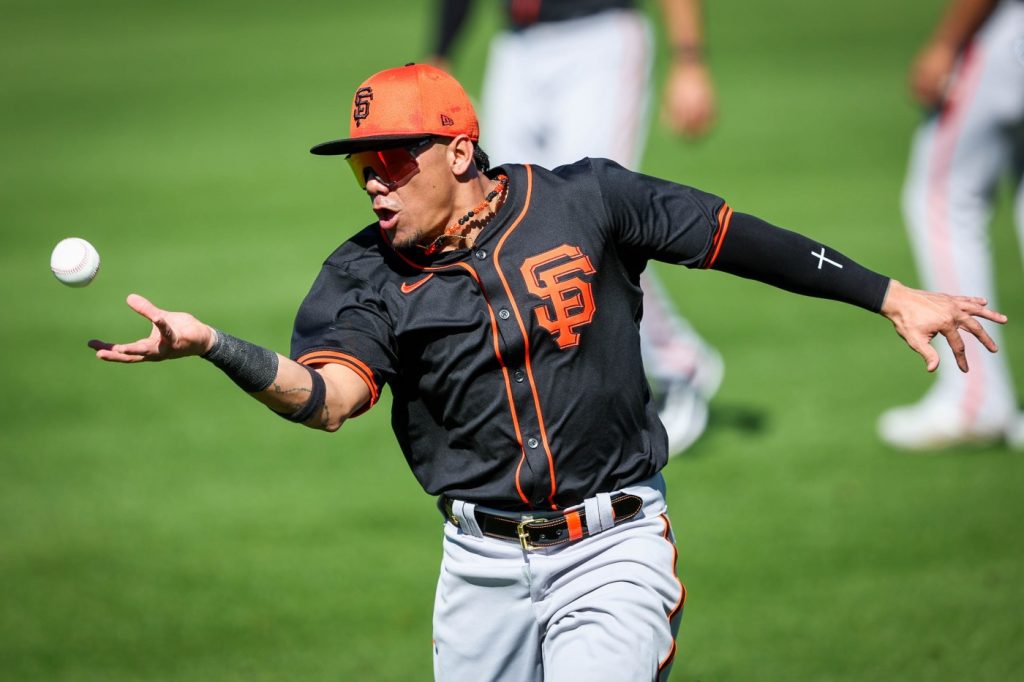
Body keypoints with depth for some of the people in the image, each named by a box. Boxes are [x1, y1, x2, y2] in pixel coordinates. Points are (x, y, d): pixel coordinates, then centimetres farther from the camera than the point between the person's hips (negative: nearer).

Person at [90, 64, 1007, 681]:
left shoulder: (584, 202, -5)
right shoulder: (367, 276, -2)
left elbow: (734, 237, 2)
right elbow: (326, 393, -19)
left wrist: (892, 296, 4)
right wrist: (210, 345, -38)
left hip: (614, 546, -3)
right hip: (483, 563, 3)